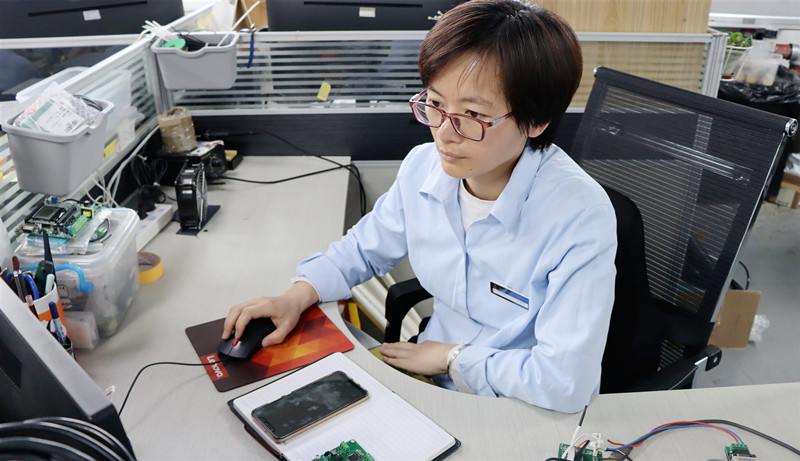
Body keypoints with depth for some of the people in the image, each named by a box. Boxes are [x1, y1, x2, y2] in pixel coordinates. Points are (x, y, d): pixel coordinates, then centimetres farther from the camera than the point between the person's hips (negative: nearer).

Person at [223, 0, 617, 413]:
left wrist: (451, 357, -16)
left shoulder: (580, 216, -28)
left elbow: (565, 383, -28)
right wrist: (298, 295, -7)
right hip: (433, 380, 6)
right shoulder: (422, 167, -9)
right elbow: (365, 248, 10)